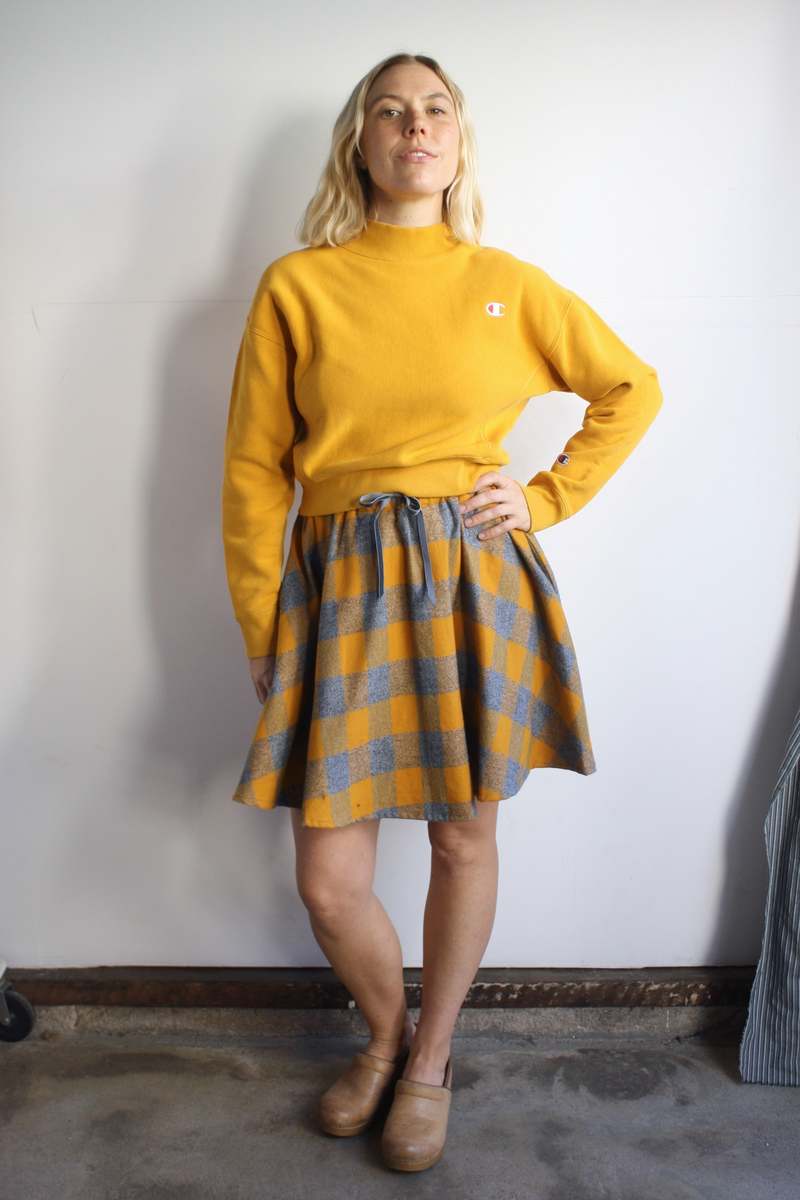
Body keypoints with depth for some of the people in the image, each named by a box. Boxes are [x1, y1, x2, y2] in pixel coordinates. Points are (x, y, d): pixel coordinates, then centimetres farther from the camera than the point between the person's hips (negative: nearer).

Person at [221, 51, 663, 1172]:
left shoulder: (509, 285, 7)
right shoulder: (297, 286, 3)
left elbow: (633, 388, 18)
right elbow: (253, 471, 4)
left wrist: (549, 497, 6)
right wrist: (261, 634, 2)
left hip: (477, 581, 1)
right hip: (345, 584, 0)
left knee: (465, 839, 10)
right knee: (329, 882, 1)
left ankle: (430, 1056, 36)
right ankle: (387, 1032, 34)